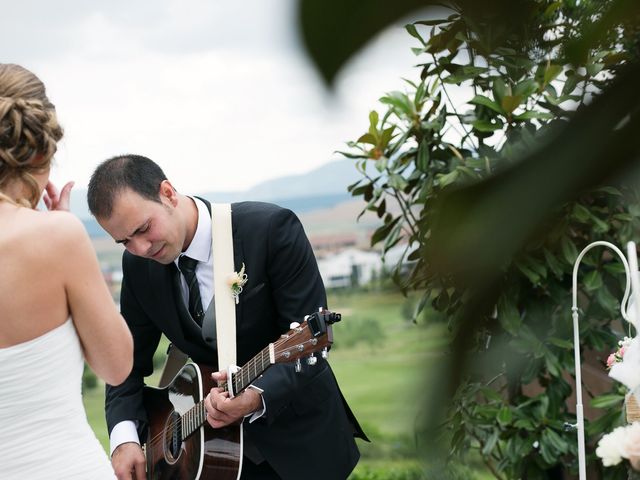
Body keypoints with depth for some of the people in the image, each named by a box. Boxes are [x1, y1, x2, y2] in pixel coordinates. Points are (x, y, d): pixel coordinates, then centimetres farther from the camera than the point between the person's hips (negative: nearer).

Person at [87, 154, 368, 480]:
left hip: (297, 441, -3)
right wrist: (124, 438, -16)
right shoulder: (138, 265, -6)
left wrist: (258, 396, -39)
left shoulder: (271, 228, -21)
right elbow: (130, 360, 1)